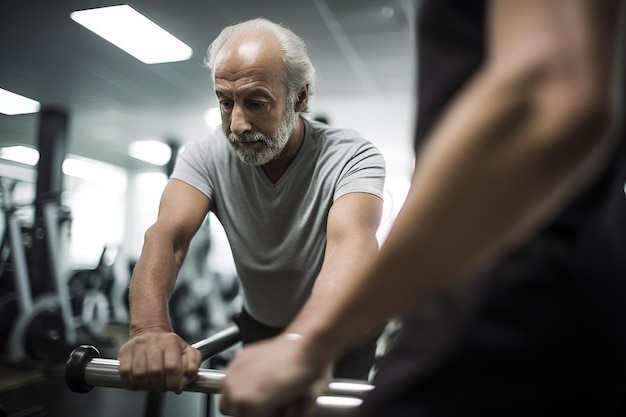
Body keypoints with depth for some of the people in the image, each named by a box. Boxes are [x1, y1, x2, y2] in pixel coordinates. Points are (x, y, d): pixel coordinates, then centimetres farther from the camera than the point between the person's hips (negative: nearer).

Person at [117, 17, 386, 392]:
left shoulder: (351, 157, -27)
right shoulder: (207, 156, -17)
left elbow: (352, 240, -46)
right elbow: (168, 235, -32)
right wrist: (150, 328, -53)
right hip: (259, 326, 3)